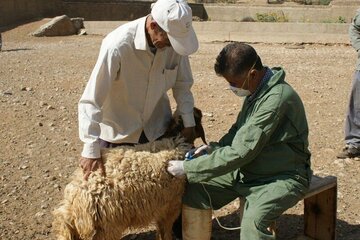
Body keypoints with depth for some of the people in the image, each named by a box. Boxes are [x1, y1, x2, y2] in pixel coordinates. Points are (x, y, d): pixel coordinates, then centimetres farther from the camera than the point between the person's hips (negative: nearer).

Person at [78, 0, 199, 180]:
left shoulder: (175, 39, -17)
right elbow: (91, 101, -28)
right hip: (118, 132, -4)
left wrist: (188, 123, -4)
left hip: (156, 129, 4)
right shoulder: (118, 45, -31)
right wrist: (91, 151, -29)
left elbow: (182, 84, -1)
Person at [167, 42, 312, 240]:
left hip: (282, 176, -8)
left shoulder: (277, 99, -28)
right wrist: (215, 147, -4)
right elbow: (239, 131, 16)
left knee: (254, 220, -35)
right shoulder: (256, 89, 0)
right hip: (248, 168, 9)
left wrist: (188, 168, -22)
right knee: (195, 190, -2)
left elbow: (240, 152, -28)